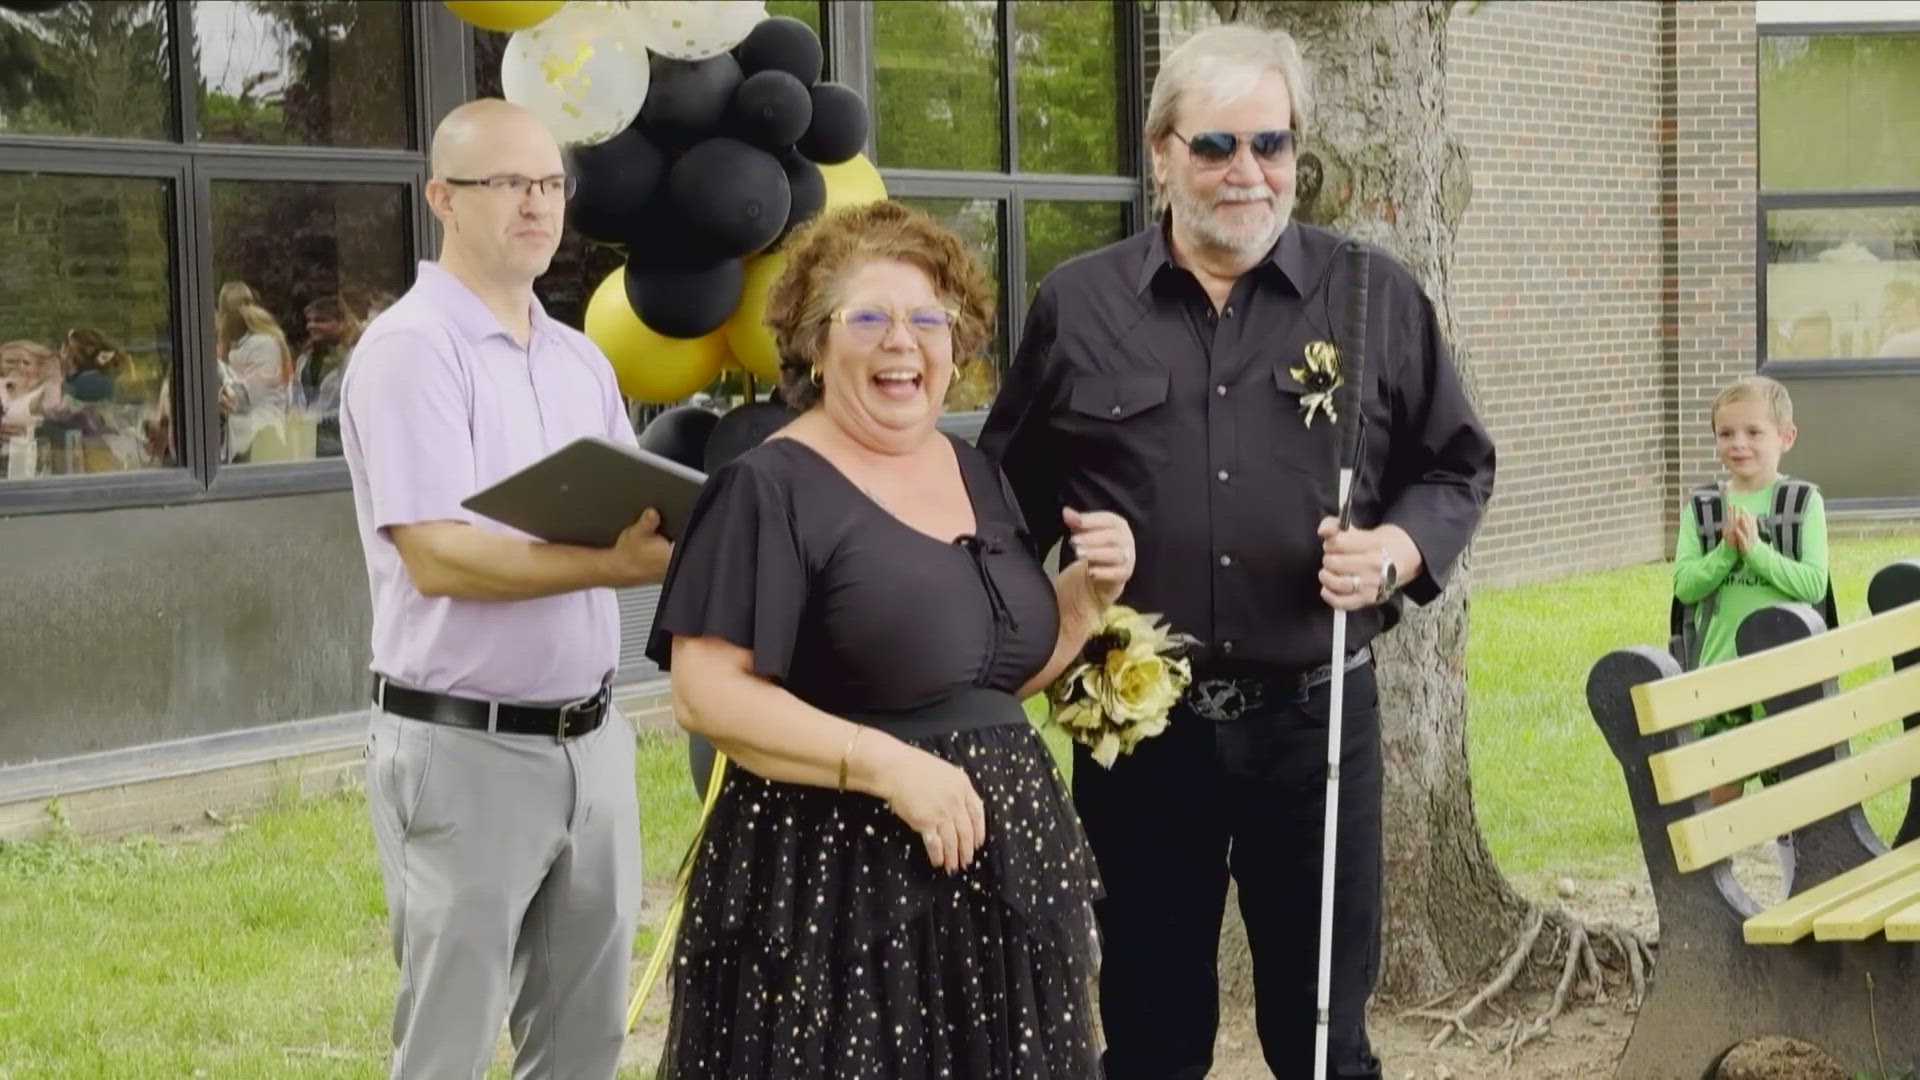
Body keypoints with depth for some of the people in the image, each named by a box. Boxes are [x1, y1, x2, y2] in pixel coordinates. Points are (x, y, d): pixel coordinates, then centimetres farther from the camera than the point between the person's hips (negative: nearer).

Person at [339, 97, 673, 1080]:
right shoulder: (409, 348, -12)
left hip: (592, 736, 7)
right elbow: (437, 557, -21)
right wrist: (609, 568, -29)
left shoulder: (581, 358, 12)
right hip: (465, 748, -7)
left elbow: (631, 523, 12)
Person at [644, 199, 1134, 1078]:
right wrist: (890, 766, -23)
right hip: (836, 883, -7)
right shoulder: (771, 488, -10)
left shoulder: (975, 475, 12)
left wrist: (1088, 592, 3)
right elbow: (706, 695, -17)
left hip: (997, 870, 7)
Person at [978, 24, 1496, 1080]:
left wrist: (1396, 551, -10)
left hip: (1313, 714, 0)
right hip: (1134, 721, 0)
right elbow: (1011, 493, 11)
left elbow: (1456, 467, 8)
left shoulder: (1374, 297, 3)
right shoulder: (1076, 304, 3)